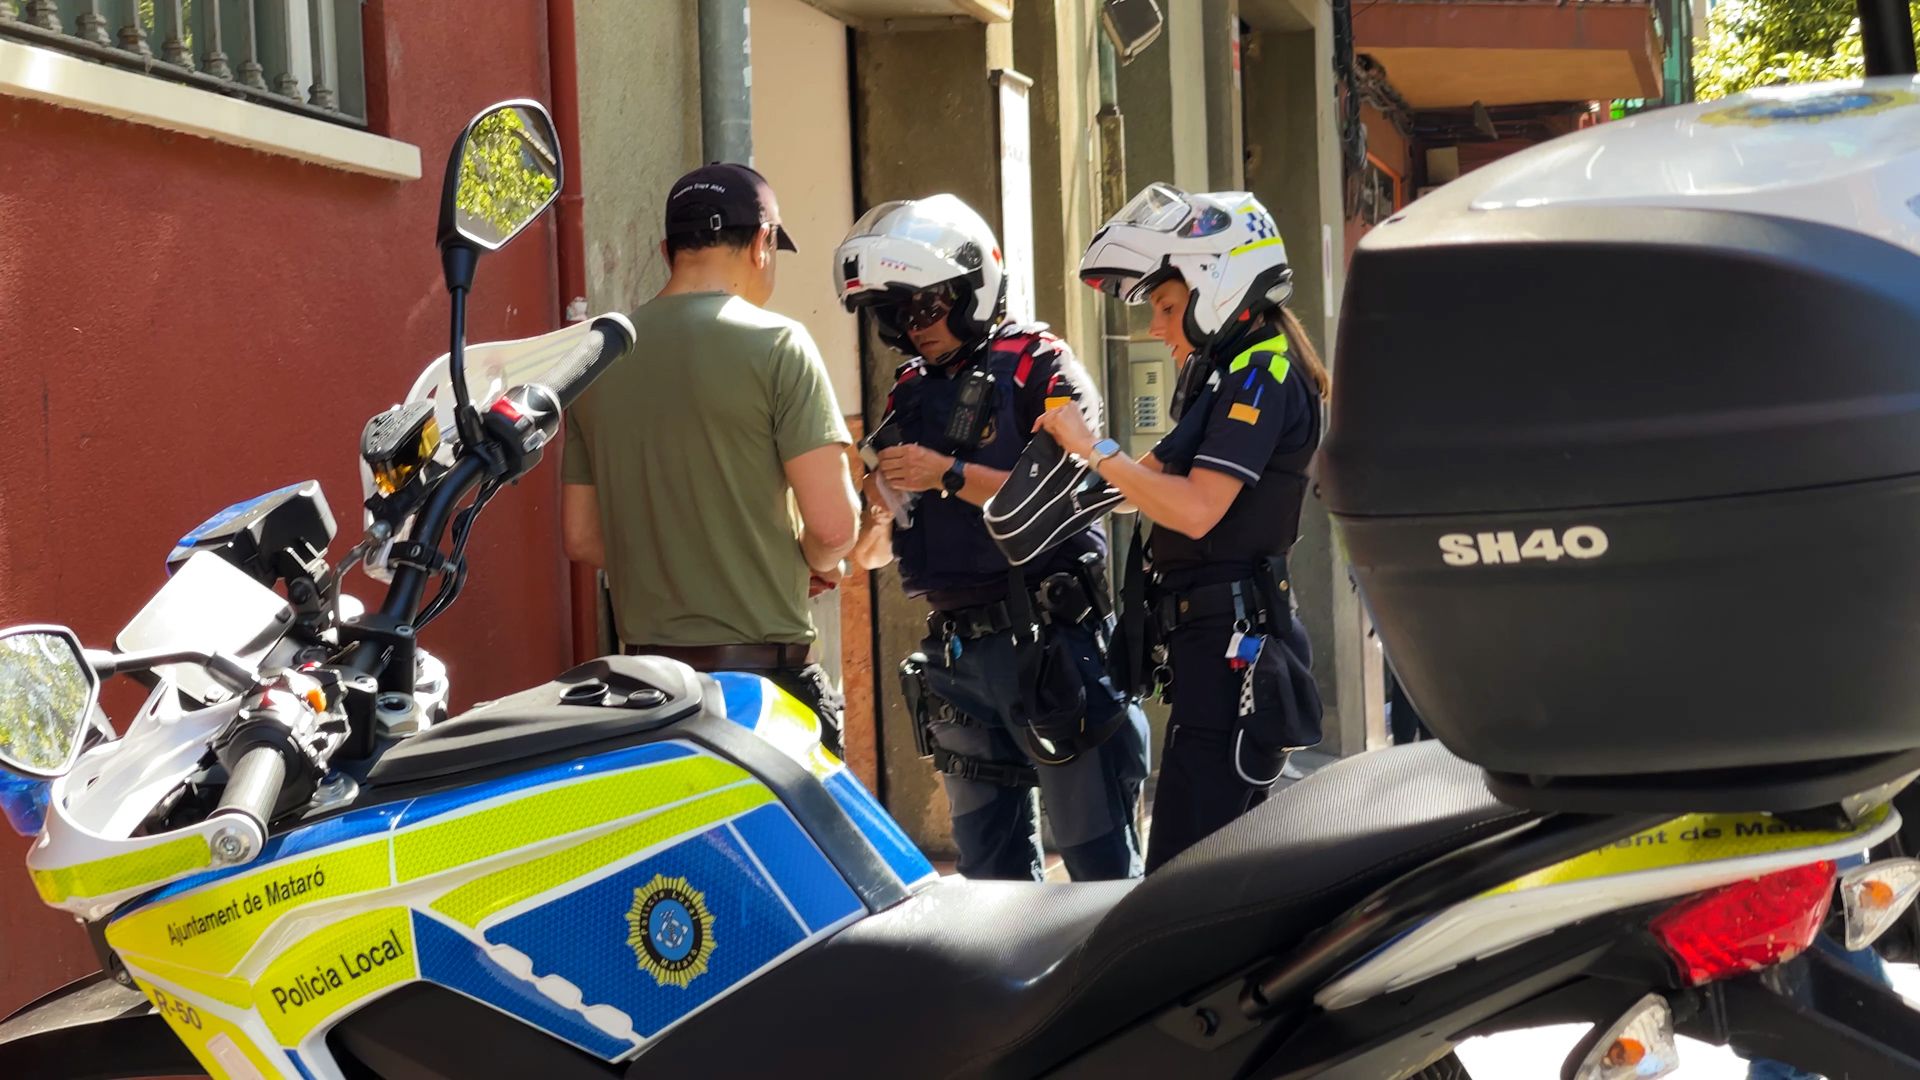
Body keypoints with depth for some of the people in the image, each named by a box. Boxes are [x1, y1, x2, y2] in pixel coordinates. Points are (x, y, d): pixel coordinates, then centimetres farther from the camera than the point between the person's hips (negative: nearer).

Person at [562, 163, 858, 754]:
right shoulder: (774, 343, -8)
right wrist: (812, 563, 8)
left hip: (647, 662, 6)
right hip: (763, 668, -6)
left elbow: (581, 538, 12)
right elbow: (833, 526, -13)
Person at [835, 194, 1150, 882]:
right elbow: (876, 548, 18)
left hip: (1048, 642, -7)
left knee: (1099, 859, -5)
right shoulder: (911, 393, 17)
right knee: (989, 863, 13)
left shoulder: (1038, 366, -3)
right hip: (955, 650, 7)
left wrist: (951, 475, -18)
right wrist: (872, 520, -5)